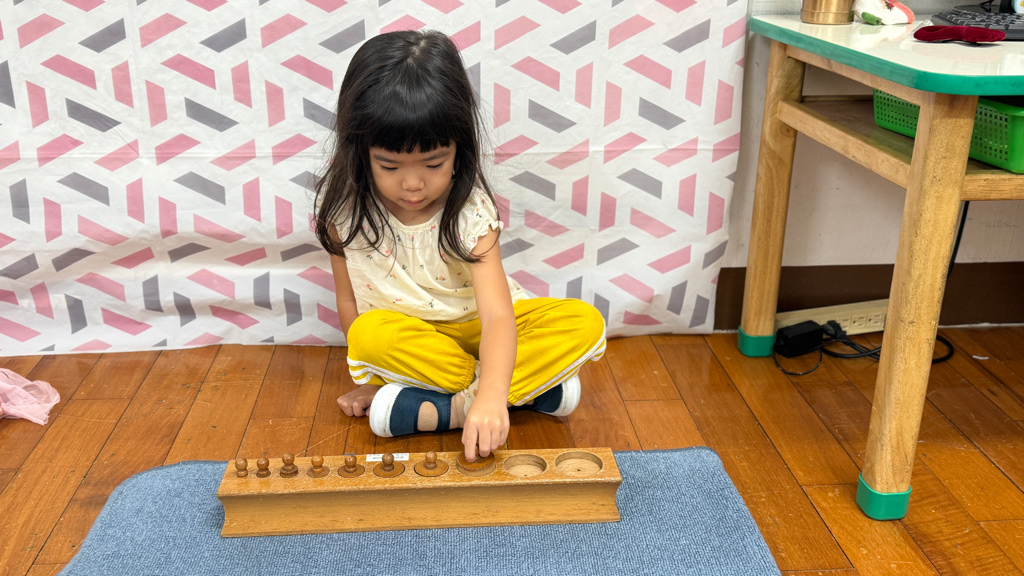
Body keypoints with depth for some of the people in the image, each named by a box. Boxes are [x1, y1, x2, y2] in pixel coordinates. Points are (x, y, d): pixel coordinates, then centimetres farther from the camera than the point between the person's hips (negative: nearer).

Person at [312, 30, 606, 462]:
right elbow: (349, 300, -2)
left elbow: (498, 315, -32)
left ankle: (443, 408, -28)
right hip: (405, 338, 1)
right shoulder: (344, 211, -13)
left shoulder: (470, 212, -20)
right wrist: (371, 379, -5)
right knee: (369, 333, -35)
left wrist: (490, 398, -48)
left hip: (475, 329, -1)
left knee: (587, 324, -23)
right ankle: (532, 388, -23)